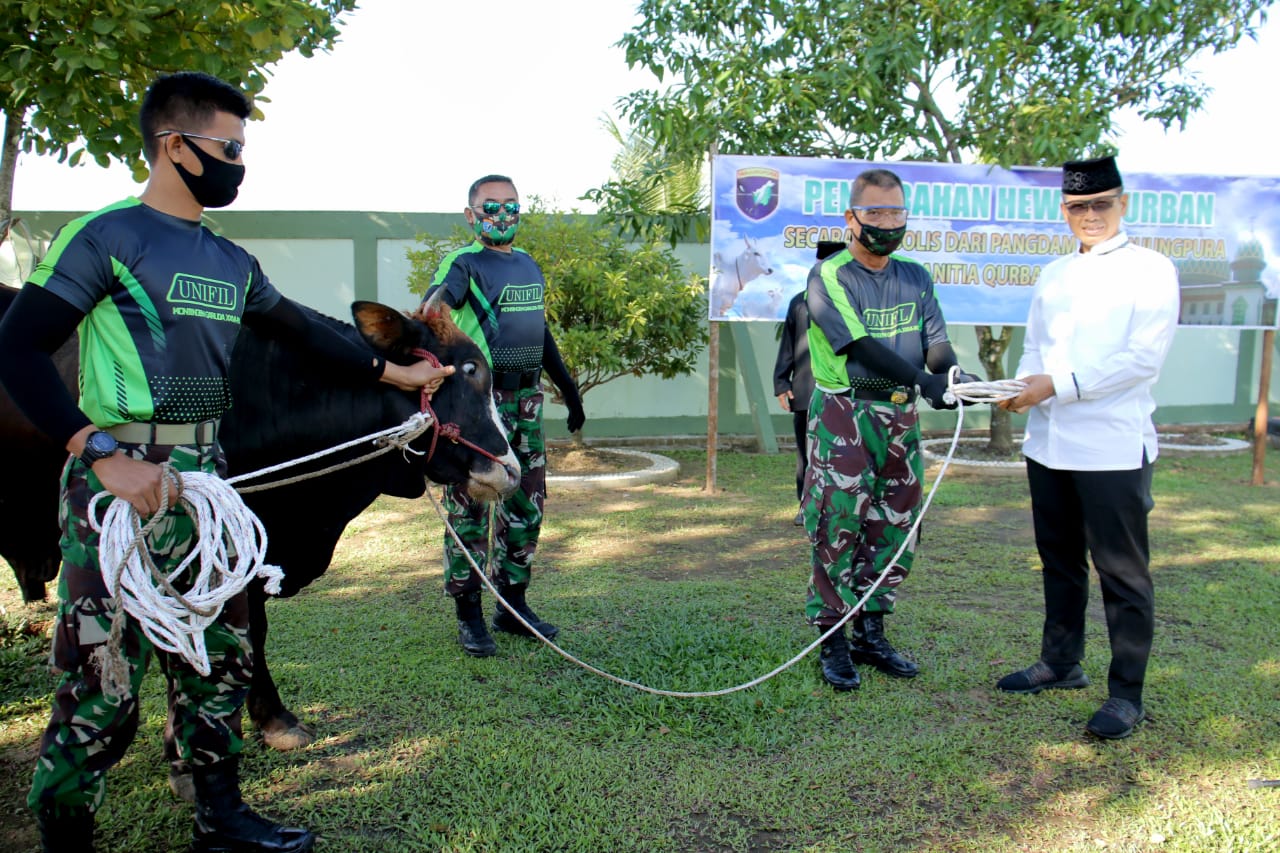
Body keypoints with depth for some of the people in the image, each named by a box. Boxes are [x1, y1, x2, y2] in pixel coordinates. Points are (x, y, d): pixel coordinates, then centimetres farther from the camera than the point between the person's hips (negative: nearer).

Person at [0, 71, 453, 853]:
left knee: (220, 657, 14)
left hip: (206, 476, 7)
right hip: (124, 480, -7)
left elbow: (301, 329, 23)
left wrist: (395, 373, 22)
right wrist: (103, 455, -19)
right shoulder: (106, 236, -7)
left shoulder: (232, 262, 12)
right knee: (102, 682, -2)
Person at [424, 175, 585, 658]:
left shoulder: (528, 265, 17)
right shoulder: (462, 264, -4)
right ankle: (469, 616, 8)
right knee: (470, 509, -3)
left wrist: (569, 389, 26)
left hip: (526, 400, 7)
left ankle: (512, 606, 23)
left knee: (526, 506, 11)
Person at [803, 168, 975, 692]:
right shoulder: (828, 277, -6)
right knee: (838, 529, -6)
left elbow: (935, 341, 3)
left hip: (900, 416, 6)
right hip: (844, 414, -6)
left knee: (896, 529, 9)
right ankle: (833, 643, 6)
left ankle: (871, 634, 22)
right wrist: (923, 380, -29)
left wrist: (954, 376, -20)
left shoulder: (915, 278, 11)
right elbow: (860, 345, -18)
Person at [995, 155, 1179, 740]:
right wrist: (1025, 385, -6)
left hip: (1113, 446, -6)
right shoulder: (1053, 275, 15)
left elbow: (1144, 358, -13)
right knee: (1060, 560, 17)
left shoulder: (1150, 270, -3)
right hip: (1047, 443, 6)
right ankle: (1061, 663, 32)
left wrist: (1059, 385, -19)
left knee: (1122, 571, 0)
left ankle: (1126, 692, 11)